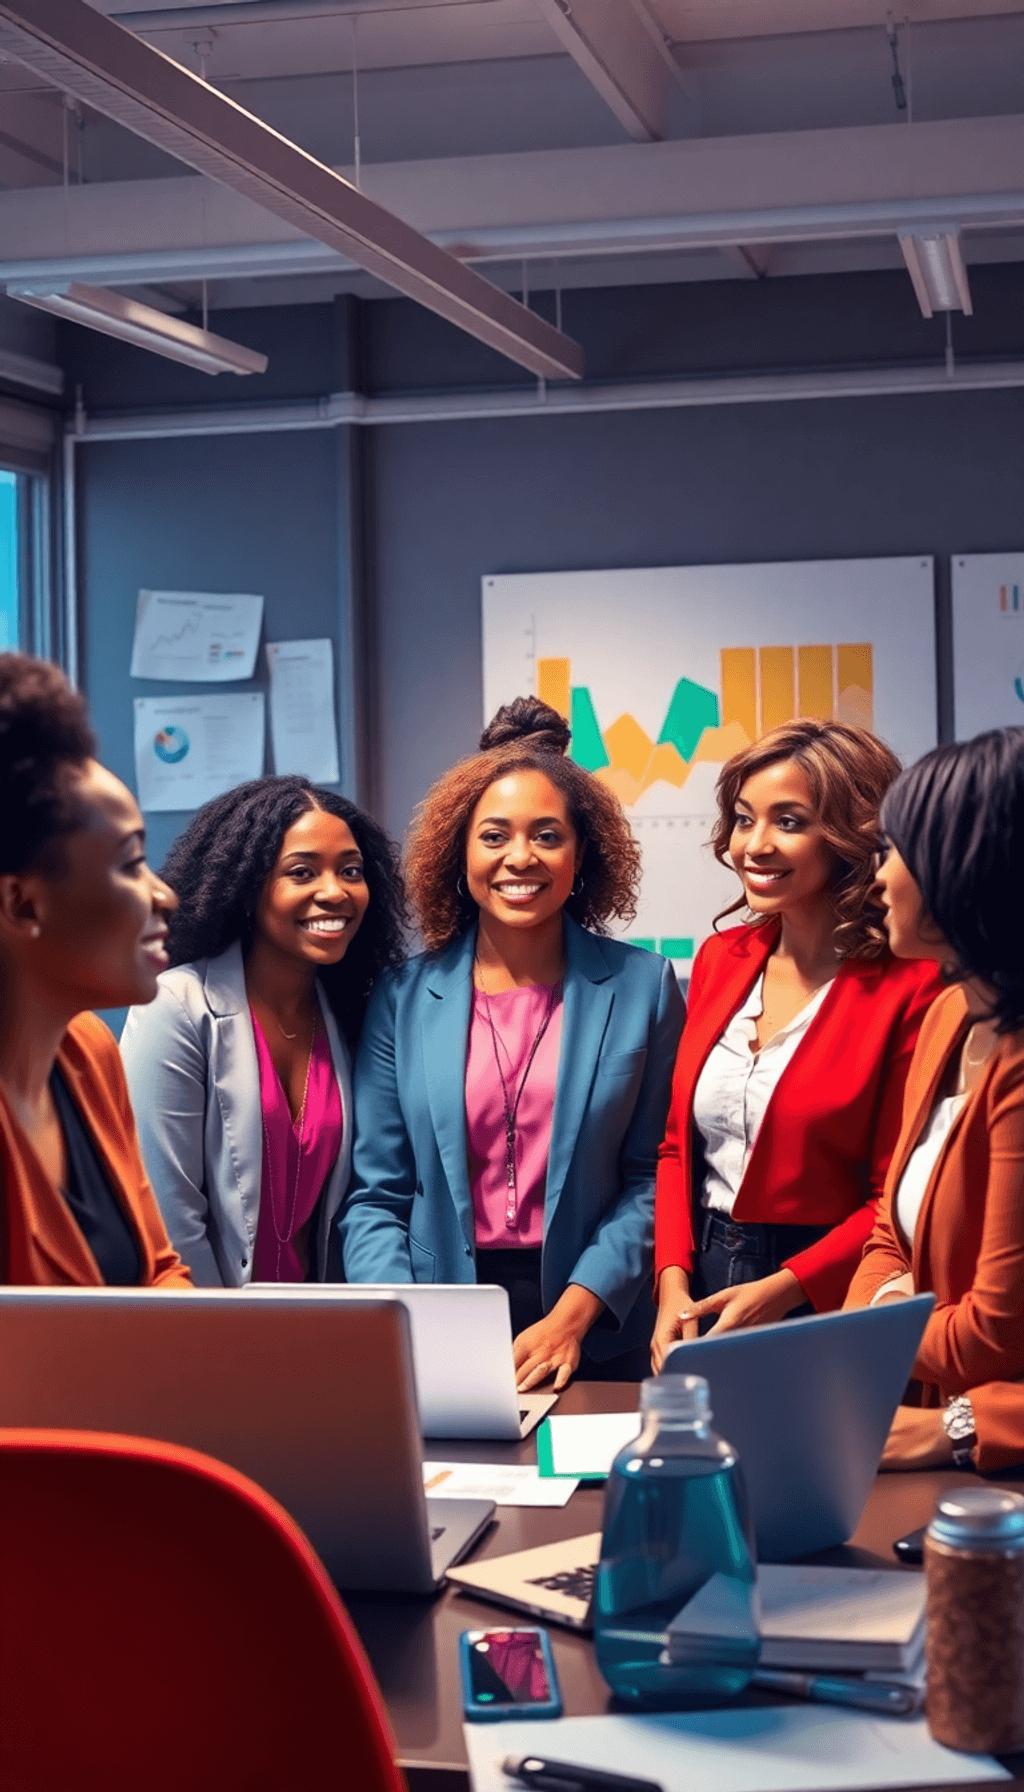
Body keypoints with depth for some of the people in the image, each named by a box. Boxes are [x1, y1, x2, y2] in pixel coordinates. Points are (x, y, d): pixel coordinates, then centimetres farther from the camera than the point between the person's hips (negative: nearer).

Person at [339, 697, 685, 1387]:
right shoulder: (404, 999, 3)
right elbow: (376, 1197, 3)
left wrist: (572, 1316, -12)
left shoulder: (642, 988, 1)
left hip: (597, 1341, 0)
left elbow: (652, 1176, -2)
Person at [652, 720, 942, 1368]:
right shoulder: (721, 958, 7)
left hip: (832, 1309, -5)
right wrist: (674, 1279, -2)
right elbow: (679, 1144, 11)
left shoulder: (910, 985, -13)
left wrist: (782, 1290, -19)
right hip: (703, 1284, 5)